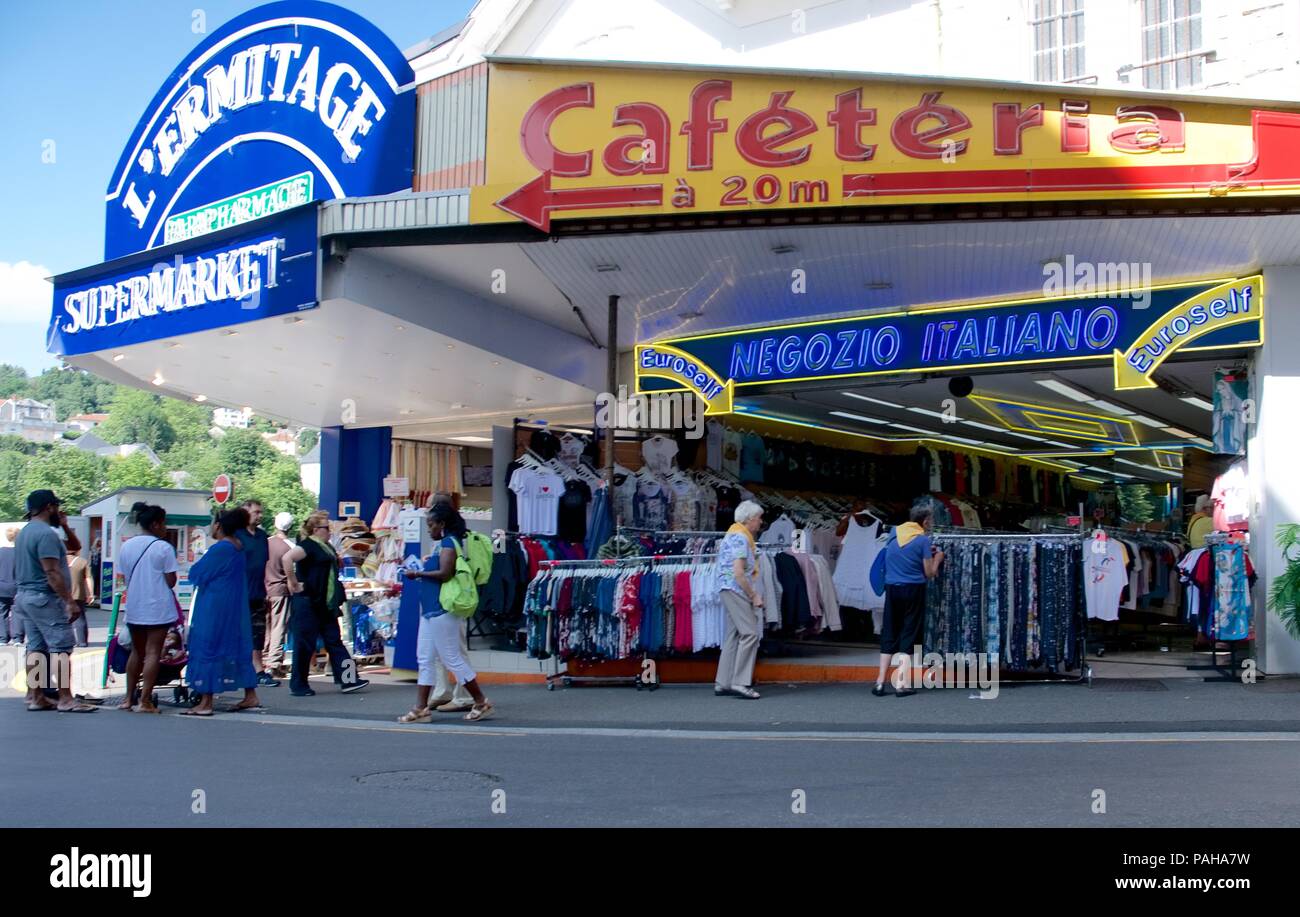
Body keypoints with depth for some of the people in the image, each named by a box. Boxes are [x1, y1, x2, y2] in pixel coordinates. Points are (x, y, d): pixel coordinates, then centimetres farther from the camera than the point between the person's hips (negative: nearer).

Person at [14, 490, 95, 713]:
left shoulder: (25, 532, 17)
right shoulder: (46, 533, -16)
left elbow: (75, 546, 22)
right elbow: (52, 572, -24)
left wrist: (65, 526, 9)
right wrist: (70, 601, -24)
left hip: (25, 596, 10)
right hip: (45, 598, -10)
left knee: (36, 648, 11)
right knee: (61, 648, -9)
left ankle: (35, 697, 12)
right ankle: (65, 699, -10)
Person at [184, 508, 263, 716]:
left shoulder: (219, 549, -17)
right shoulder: (238, 547, 7)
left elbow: (196, 574, -11)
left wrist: (195, 567, 12)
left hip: (214, 608, -8)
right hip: (236, 607, 8)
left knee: (207, 647, -3)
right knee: (238, 645, 13)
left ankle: (206, 703, -2)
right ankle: (250, 697, 17)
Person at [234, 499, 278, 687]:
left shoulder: (262, 536, 13)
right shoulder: (236, 535, -9)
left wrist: (267, 591, 16)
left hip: (257, 595, 7)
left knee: (257, 634, 7)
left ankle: (259, 672, 11)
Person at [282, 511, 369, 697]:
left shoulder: (326, 546, 14)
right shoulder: (308, 545, -14)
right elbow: (287, 558, -31)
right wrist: (294, 583, -24)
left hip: (325, 604, 9)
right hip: (307, 603, -9)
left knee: (334, 640, 8)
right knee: (305, 645, -1)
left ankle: (347, 680, 8)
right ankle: (298, 685, 8)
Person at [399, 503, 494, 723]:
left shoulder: (448, 542, -12)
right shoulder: (445, 543, 18)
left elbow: (445, 573, -23)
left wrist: (419, 574, -14)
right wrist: (423, 571, 10)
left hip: (441, 610, -11)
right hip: (431, 609, 11)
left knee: (452, 659, -5)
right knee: (424, 659, 9)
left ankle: (482, 703, 3)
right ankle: (421, 708, 11)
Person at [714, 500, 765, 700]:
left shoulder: (735, 534, 18)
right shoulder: (741, 538, -14)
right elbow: (738, 573, -21)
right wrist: (754, 595, -14)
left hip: (731, 591, 11)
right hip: (737, 591, -11)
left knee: (734, 635, 10)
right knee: (750, 633, -13)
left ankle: (723, 683, 12)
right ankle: (740, 682, -15)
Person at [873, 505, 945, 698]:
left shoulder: (894, 534, 9)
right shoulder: (923, 540, -7)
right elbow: (929, 574, -5)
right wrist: (937, 558, 13)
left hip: (891, 588, 4)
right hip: (913, 589, -4)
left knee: (889, 634, 11)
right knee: (909, 634, 1)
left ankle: (880, 682, 8)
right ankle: (903, 684, -4)